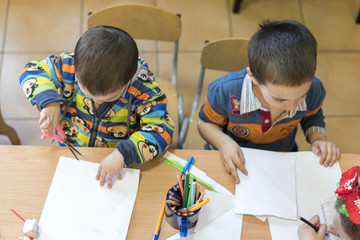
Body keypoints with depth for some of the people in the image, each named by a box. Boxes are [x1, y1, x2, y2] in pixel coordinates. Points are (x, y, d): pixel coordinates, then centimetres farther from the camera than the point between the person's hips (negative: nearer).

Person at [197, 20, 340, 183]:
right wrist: (223, 141, -28)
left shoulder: (313, 90, -20)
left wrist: (318, 138, -15)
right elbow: (205, 123, -8)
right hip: (233, 163, -2)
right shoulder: (225, 91, -28)